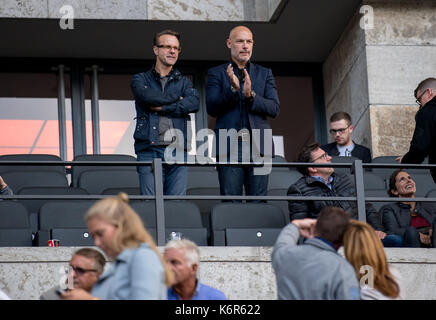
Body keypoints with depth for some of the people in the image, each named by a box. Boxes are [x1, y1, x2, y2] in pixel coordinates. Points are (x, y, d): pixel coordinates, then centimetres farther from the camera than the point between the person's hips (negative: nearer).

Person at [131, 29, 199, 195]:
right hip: (149, 150, -2)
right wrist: (177, 98, 2)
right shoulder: (141, 79, 14)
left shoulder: (183, 82, 20)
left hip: (178, 151, 2)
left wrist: (163, 108, -6)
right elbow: (147, 96, -9)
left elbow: (194, 102, -1)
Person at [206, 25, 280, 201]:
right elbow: (212, 108, 0)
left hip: (258, 147, 2)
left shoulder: (265, 74, 17)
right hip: (229, 146, -2)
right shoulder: (216, 73, 11)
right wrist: (233, 89, -15)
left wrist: (251, 95, -11)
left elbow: (275, 109, 5)